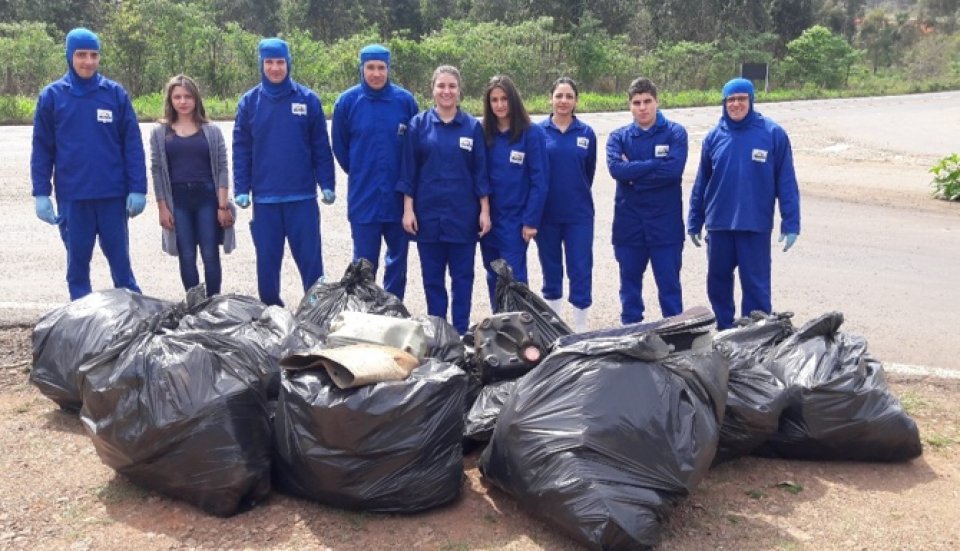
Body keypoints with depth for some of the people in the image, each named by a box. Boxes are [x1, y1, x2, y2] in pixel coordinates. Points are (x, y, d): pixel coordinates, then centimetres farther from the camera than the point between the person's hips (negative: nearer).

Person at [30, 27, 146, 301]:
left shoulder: (116, 93, 2)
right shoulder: (51, 95, 2)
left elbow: (132, 144, 0)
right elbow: (42, 148, 3)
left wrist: (137, 188, -6)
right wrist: (41, 193, -3)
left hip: (113, 194, 0)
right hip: (72, 196, 1)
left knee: (120, 258, 8)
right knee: (77, 262, 9)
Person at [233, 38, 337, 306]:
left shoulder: (307, 99, 1)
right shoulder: (249, 102, 4)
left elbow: (321, 146, 3)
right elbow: (241, 149, 5)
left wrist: (327, 184, -2)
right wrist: (241, 189, -2)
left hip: (303, 196, -1)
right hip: (264, 197, 2)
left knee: (310, 257, 1)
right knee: (267, 259, 10)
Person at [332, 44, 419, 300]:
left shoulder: (405, 100, -4)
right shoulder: (347, 101, -3)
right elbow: (340, 146, 8)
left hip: (399, 195, 1)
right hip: (363, 197, -1)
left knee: (398, 259, 12)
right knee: (364, 262, 5)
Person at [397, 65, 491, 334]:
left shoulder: (473, 126, 2)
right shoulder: (418, 124, 1)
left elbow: (481, 172, 3)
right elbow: (408, 170, 1)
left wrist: (485, 211, -2)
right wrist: (408, 209, -5)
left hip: (463, 215, 0)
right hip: (428, 214, 0)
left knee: (462, 276, 6)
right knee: (432, 277, 8)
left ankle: (460, 332, 17)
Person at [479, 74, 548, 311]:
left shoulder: (531, 133, -7)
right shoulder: (485, 134, 5)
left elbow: (540, 180, -9)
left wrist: (531, 220, -13)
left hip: (515, 219, -4)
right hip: (487, 218, 5)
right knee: (494, 278, 13)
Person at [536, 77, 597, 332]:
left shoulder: (586, 133, 1)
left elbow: (589, 171, 12)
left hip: (579, 214, 0)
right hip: (546, 213, 0)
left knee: (581, 270, -1)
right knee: (550, 270, 11)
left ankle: (580, 329, 9)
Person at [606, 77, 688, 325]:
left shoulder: (675, 132, 0)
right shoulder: (618, 136, 6)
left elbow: (674, 169, -17)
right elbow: (616, 168, -13)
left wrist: (633, 173, -11)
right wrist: (655, 164, -14)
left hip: (666, 223, -2)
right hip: (628, 223, 2)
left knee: (669, 284, 5)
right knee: (629, 284, 12)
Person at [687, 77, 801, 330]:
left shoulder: (773, 134, -4)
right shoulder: (714, 136, 5)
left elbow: (786, 182, -4)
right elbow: (701, 182, 10)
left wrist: (791, 223, -7)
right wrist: (694, 222, 11)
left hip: (755, 226, -4)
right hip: (718, 224, 4)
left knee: (755, 285, 2)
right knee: (717, 281, 13)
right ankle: (724, 332, 29)